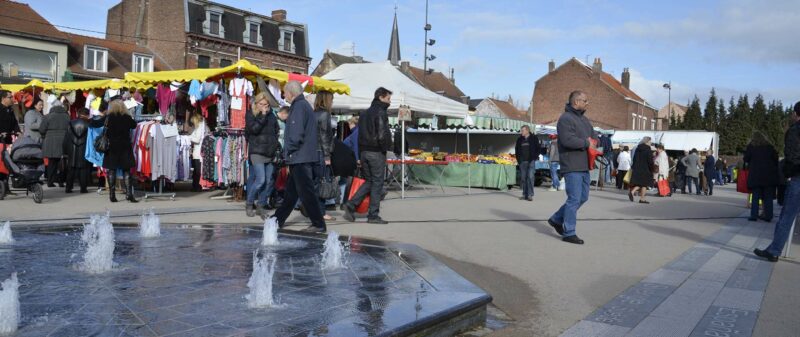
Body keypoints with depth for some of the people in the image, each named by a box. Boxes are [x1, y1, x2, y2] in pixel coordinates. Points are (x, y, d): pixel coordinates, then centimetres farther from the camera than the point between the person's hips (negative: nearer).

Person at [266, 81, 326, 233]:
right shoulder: (304, 105, 19)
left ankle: (319, 224, -2)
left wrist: (290, 150, -12)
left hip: (300, 157, -10)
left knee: (306, 191, -6)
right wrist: (289, 152, 19)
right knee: (290, 190, 17)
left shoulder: (299, 106, -13)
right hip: (301, 158, 10)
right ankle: (278, 219, 28)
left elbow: (297, 133, -22)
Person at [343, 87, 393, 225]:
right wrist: (386, 148, -5)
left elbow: (360, 134, 15)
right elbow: (382, 135, -21)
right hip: (376, 152, -8)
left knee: (369, 181, 16)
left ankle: (351, 205, 4)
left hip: (364, 152, 8)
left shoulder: (364, 114, 16)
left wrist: (360, 155, 13)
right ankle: (373, 215, 5)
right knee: (377, 183, 1)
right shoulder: (380, 113, -11)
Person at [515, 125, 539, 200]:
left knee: (530, 177, -11)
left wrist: (534, 157, -6)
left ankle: (530, 195, -10)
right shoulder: (519, 140, 12)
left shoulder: (534, 138, 2)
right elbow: (517, 149, 19)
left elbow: (537, 149, 3)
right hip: (522, 161, 4)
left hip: (531, 161, -4)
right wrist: (518, 159, 9)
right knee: (523, 178, 4)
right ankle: (525, 194, 11)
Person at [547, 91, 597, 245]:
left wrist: (593, 141, 1)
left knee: (583, 197, 14)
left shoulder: (584, 119, 19)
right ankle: (569, 233, 2)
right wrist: (586, 143, -12)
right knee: (574, 199, -7)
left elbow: (594, 135, 25)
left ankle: (557, 219, 26)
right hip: (572, 166, -10)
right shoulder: (566, 119, -12)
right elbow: (568, 140, -25)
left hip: (584, 166, 10)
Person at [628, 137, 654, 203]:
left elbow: (634, 159, 12)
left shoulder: (638, 148, 9)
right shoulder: (648, 150, -11)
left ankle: (632, 191, -12)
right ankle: (642, 199, 4)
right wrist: (652, 169, -4)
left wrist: (633, 167, 17)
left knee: (638, 183, 12)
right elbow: (650, 161, -13)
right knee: (644, 184, 3)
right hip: (645, 170, -6)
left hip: (637, 169, 6)